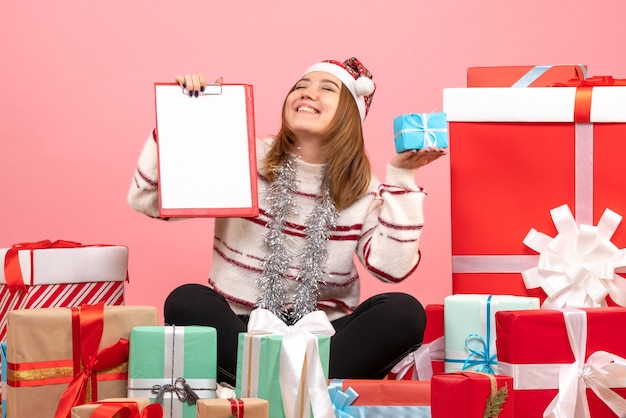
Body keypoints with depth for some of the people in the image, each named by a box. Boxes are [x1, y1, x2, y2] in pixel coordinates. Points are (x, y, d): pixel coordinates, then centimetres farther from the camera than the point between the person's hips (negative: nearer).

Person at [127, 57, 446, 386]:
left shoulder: (362, 188, 4)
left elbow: (393, 268, -12)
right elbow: (145, 199, -1)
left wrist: (401, 176, -11)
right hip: (239, 331, -1)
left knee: (405, 312, -25)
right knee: (186, 301, -31)